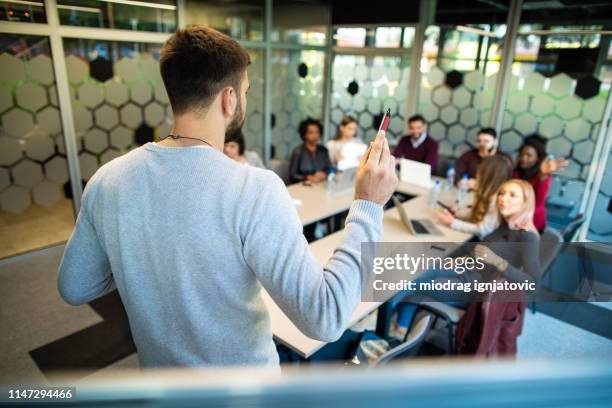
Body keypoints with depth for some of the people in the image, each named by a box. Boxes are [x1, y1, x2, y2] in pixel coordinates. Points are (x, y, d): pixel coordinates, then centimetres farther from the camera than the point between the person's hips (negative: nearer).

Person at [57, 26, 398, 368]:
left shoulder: (106, 180, -15)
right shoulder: (253, 189, -31)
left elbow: (74, 288, -2)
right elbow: (325, 318, -30)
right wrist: (368, 207, -24)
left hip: (159, 376, 4)